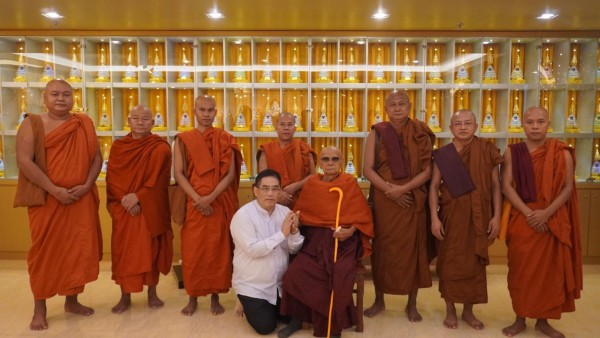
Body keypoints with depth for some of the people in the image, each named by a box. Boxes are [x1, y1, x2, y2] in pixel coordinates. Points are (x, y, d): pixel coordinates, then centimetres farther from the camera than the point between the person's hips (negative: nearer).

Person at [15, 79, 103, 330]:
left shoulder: (85, 124, 8)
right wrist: (54, 190, -17)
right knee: (45, 251, 3)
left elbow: (96, 157, 6)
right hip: (47, 200, -3)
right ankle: (39, 309, 17)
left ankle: (72, 301, 25)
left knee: (79, 249, 8)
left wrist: (87, 185, -9)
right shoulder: (32, 124, -1)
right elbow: (24, 161, -11)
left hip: (81, 199, 3)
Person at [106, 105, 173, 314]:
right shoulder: (118, 147, 6)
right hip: (124, 208, 2)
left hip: (151, 208, -2)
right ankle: (125, 296, 16)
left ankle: (152, 293, 19)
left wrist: (138, 196, -18)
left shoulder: (161, 148, -3)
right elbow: (112, 178, 0)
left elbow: (159, 180, -9)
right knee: (124, 250, 4)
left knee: (151, 249, 5)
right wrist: (125, 198, -15)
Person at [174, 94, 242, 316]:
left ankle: (215, 298, 19)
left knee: (218, 249, 5)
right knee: (192, 250, 4)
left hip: (220, 204, 0)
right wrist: (198, 199, -15)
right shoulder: (183, 139, 4)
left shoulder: (225, 139, 3)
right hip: (193, 204, 0)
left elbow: (230, 173, -4)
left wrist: (211, 197, -16)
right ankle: (193, 298, 18)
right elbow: (178, 173, -4)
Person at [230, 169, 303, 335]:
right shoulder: (243, 215, -18)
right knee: (266, 326, -9)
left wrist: (294, 232, -23)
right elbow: (253, 249, -27)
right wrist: (282, 233, -27)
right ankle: (248, 305, 22)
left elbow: (294, 250, -1)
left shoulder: (285, 212, -3)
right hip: (252, 285, -5)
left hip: (281, 283, 5)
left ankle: (269, 307, 31)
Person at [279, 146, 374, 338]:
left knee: (338, 278, -27)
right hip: (314, 240, 3)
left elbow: (363, 215, 0)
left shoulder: (350, 183, 1)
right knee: (295, 273, -19)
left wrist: (350, 231, -17)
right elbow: (301, 212, 12)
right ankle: (297, 318, 4)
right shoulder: (311, 183, 9)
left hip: (343, 241, -2)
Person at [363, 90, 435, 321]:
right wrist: (389, 189, -17)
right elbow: (367, 169, -5)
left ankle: (412, 304, 22)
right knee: (382, 247, 7)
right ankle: (379, 300, 23)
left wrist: (403, 189, -18)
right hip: (383, 199, 0)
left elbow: (427, 170, -5)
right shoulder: (377, 133, 1)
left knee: (412, 248, 6)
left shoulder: (420, 134, 1)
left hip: (413, 200, 0)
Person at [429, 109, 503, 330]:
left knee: (474, 262, 8)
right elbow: (434, 186, -1)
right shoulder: (442, 154, -1)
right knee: (450, 262, 6)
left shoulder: (487, 151, -1)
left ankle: (468, 311, 25)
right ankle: (450, 310, 22)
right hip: (451, 215, 0)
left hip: (479, 216, 1)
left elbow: (495, 186, 1)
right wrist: (435, 218, -8)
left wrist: (496, 216, -5)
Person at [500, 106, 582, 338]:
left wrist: (546, 213, -17)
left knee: (550, 269, 7)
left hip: (553, 220, 0)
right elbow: (506, 186, -6)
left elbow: (568, 187, -4)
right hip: (521, 219, 0)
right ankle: (520, 319, 19)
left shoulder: (562, 153, -1)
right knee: (520, 269, 5)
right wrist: (529, 213, -16)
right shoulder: (512, 152, 0)